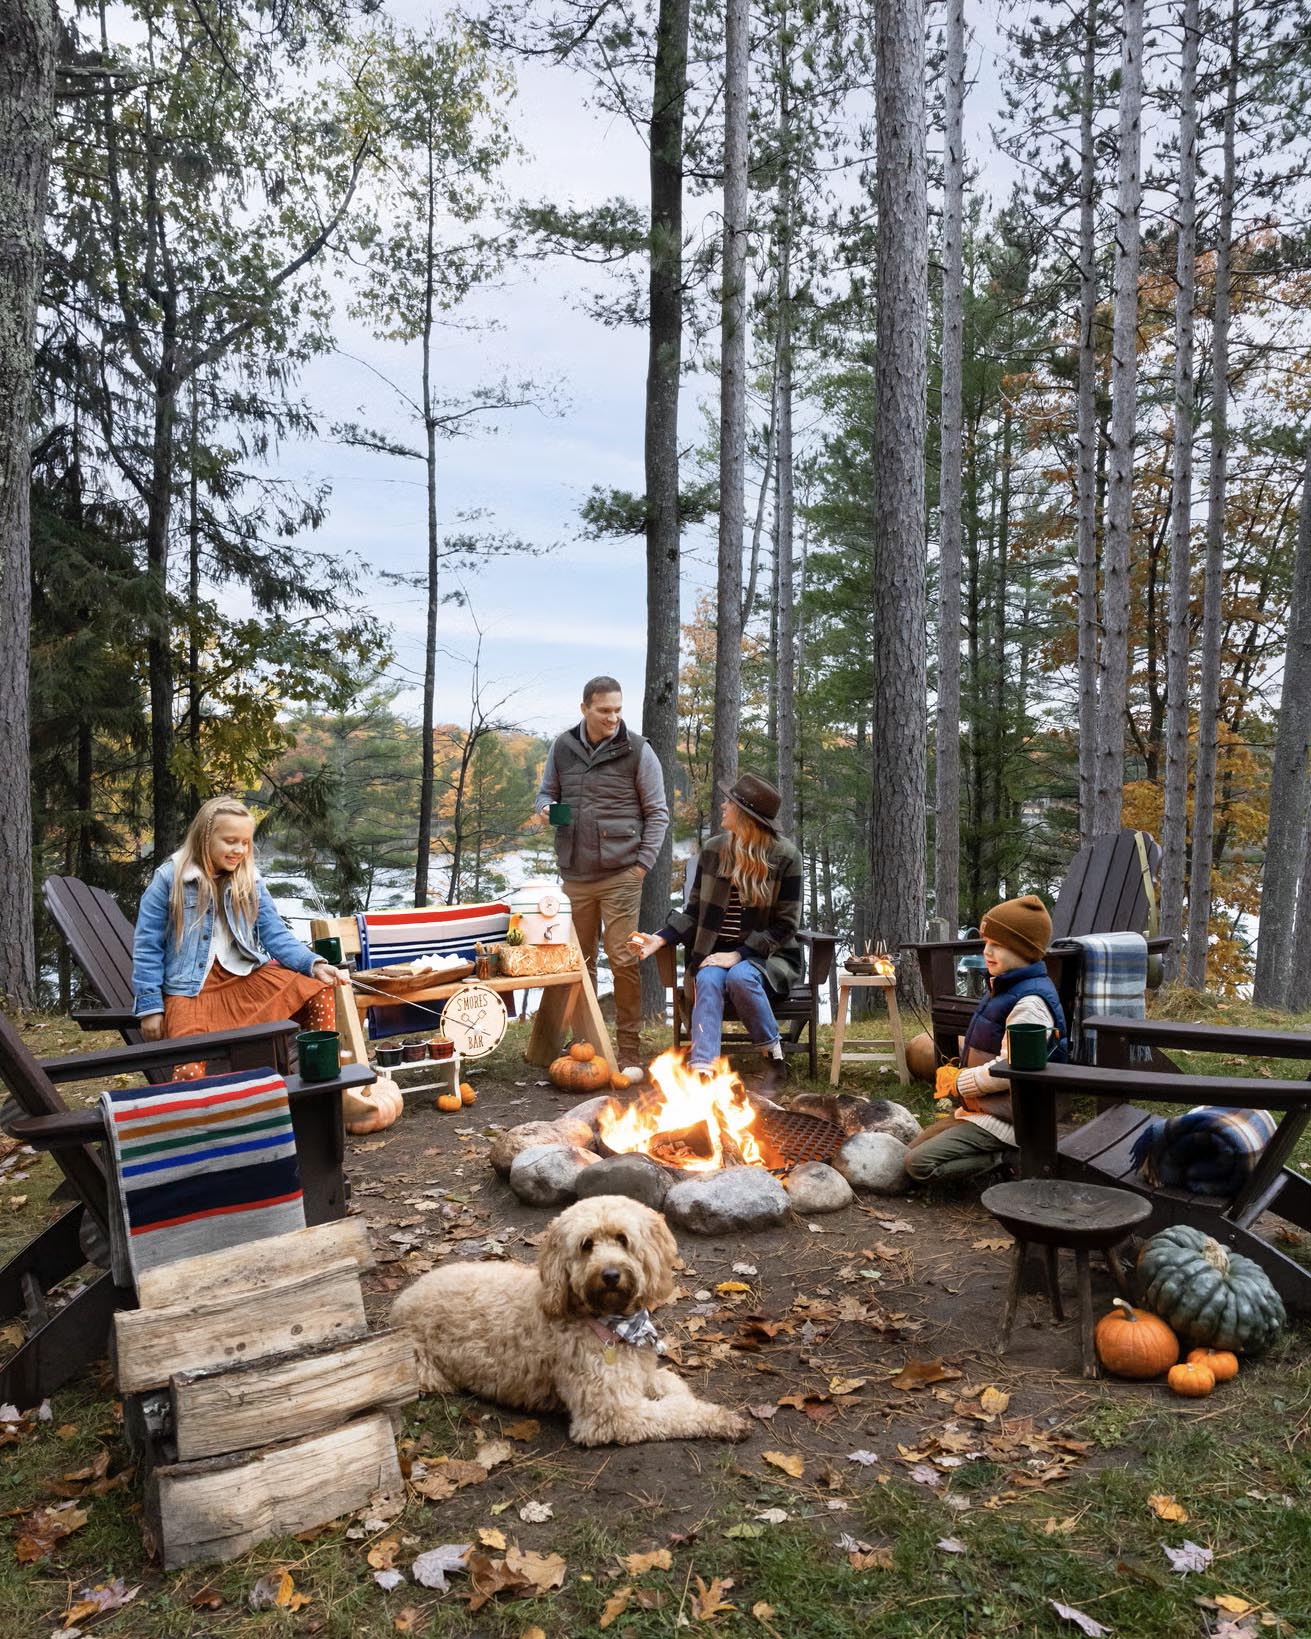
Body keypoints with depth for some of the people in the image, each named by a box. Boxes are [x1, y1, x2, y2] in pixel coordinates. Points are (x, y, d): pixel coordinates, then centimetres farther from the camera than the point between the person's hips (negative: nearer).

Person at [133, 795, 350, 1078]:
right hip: (189, 987, -3)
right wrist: (150, 1007, -7)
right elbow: (148, 947, -2)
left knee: (317, 991, -19)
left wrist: (315, 964, -16)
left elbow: (276, 936, 2)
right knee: (189, 1069, -28)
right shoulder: (169, 878, -4)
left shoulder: (250, 881, 6)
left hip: (246, 976, 3)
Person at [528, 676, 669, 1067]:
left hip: (620, 875, -4)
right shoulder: (562, 748, 5)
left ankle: (629, 1046, 10)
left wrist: (643, 862, -8)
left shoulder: (637, 751, -4)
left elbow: (657, 813, -1)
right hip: (574, 875, 4)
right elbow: (547, 792, 17)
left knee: (623, 959, -3)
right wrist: (543, 808, -7)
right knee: (579, 960, 13)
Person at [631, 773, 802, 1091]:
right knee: (708, 980, -30)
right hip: (714, 954, 3)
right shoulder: (713, 850, 6)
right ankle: (702, 1071, -42)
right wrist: (661, 938, -9)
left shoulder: (785, 856, -6)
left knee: (740, 977, -34)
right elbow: (694, 912, 9)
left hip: (767, 957, -3)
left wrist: (740, 955, -19)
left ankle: (775, 1061, -17)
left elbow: (785, 925, -8)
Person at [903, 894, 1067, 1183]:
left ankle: (1012, 1157, -7)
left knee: (919, 1164, -18)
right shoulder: (1002, 989, 10)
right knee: (912, 1150, 14)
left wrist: (960, 1084, -13)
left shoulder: (1030, 1002, -22)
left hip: (1004, 1119, -10)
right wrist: (956, 1076, 3)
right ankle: (1008, 1152, 9)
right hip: (978, 1108, 10)